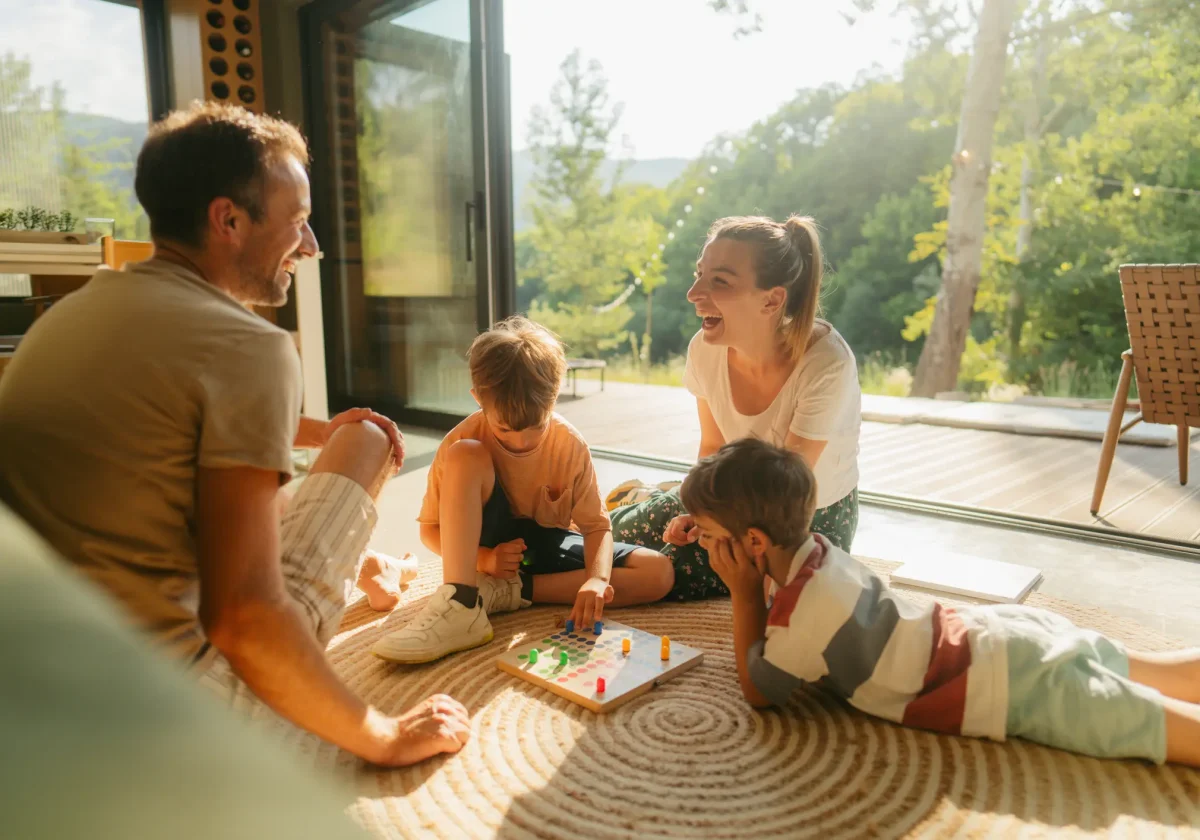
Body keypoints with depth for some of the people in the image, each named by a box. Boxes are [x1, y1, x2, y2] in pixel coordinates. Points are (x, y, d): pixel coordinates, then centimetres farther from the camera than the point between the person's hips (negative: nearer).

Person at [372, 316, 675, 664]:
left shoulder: (571, 444, -16)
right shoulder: (463, 441, -19)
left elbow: (596, 525, -13)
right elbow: (431, 529, -10)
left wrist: (596, 578, -34)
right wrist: (483, 558, -27)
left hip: (549, 547, 3)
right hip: (492, 547, -2)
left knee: (659, 573, -20)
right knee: (464, 455, -28)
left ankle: (506, 591, -20)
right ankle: (460, 605, -36)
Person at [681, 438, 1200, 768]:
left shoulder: (801, 613, -25)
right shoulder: (813, 552, 0)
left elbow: (757, 691, -7)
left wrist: (743, 594, -13)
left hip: (1018, 687, -8)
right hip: (1007, 634, 8)